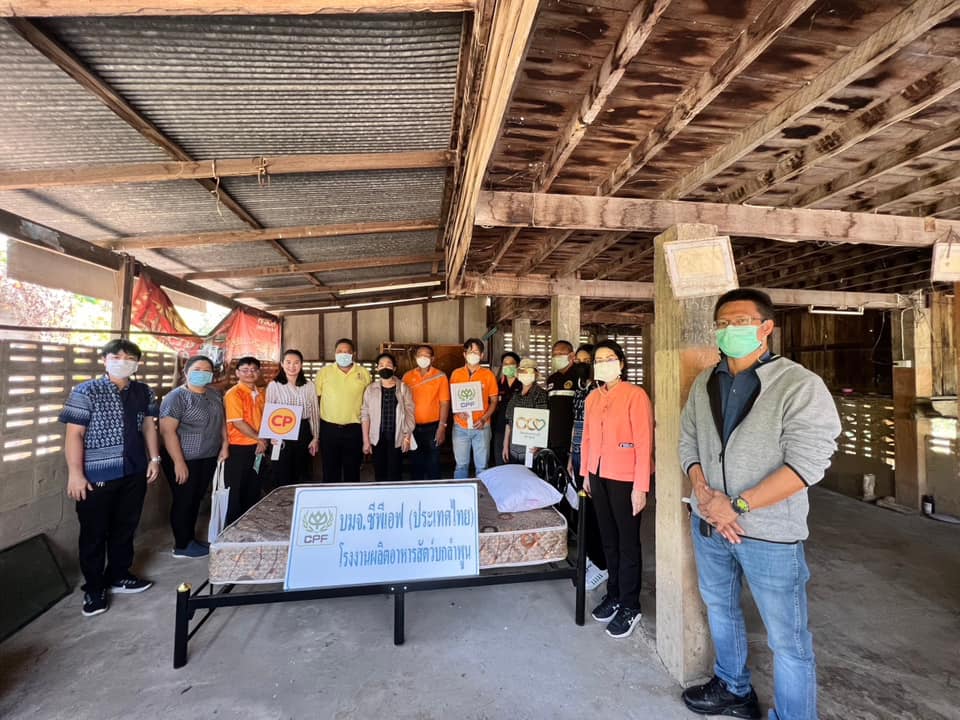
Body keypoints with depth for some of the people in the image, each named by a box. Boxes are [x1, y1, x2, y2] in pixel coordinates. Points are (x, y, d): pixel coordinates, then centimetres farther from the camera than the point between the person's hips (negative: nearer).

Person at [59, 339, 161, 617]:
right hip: (97, 476, -4)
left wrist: (154, 458, 7)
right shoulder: (86, 392, -10)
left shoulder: (144, 392, 4)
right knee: (94, 533, 8)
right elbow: (73, 434, -11)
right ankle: (94, 588, 25)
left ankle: (118, 576, 35)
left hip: (134, 473, 5)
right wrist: (75, 473, -14)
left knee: (126, 528, 17)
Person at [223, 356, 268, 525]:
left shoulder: (261, 394, 9)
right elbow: (237, 422, -18)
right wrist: (259, 439, -12)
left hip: (258, 448, 7)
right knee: (236, 491, 6)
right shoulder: (233, 394, -13)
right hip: (239, 449, -7)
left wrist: (265, 440, 1)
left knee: (255, 489, 16)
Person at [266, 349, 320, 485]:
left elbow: (314, 413, 8)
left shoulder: (309, 386, 6)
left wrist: (315, 438, 5)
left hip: (304, 432, 2)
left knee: (303, 476, 8)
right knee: (282, 475, 4)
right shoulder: (274, 385, 0)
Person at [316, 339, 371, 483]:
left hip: (354, 429, 0)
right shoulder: (324, 372, 2)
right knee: (330, 470, 11)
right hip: (329, 428, 0)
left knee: (353, 470, 11)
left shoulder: (363, 373, 3)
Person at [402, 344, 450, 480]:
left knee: (433, 464, 5)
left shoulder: (440, 376, -2)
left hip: (432, 427, -2)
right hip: (413, 427, 3)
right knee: (415, 463, 13)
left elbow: (444, 403, -4)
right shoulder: (407, 376, 5)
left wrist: (442, 427, -10)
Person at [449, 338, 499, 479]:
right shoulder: (456, 373, 5)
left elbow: (493, 401, 3)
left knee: (482, 466, 5)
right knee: (461, 465, 8)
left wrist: (484, 419, -12)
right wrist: (458, 412, -11)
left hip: (481, 427, -1)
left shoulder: (488, 374, 2)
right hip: (460, 427, 1)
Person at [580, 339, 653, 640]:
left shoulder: (635, 395, -12)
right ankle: (613, 594, 34)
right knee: (608, 539, 17)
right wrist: (585, 473, 13)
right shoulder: (592, 398, 7)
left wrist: (640, 486, -16)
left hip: (624, 479, -6)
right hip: (599, 476, 6)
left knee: (628, 542, 7)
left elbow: (644, 442, -14)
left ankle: (630, 606, 24)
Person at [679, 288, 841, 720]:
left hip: (769, 531, -6)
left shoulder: (800, 385, -14)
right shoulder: (705, 383, 4)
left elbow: (808, 462, -20)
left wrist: (738, 506, -21)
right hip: (707, 523, 6)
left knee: (787, 639, 8)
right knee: (719, 608, 23)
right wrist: (702, 490, -10)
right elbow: (687, 440, 7)